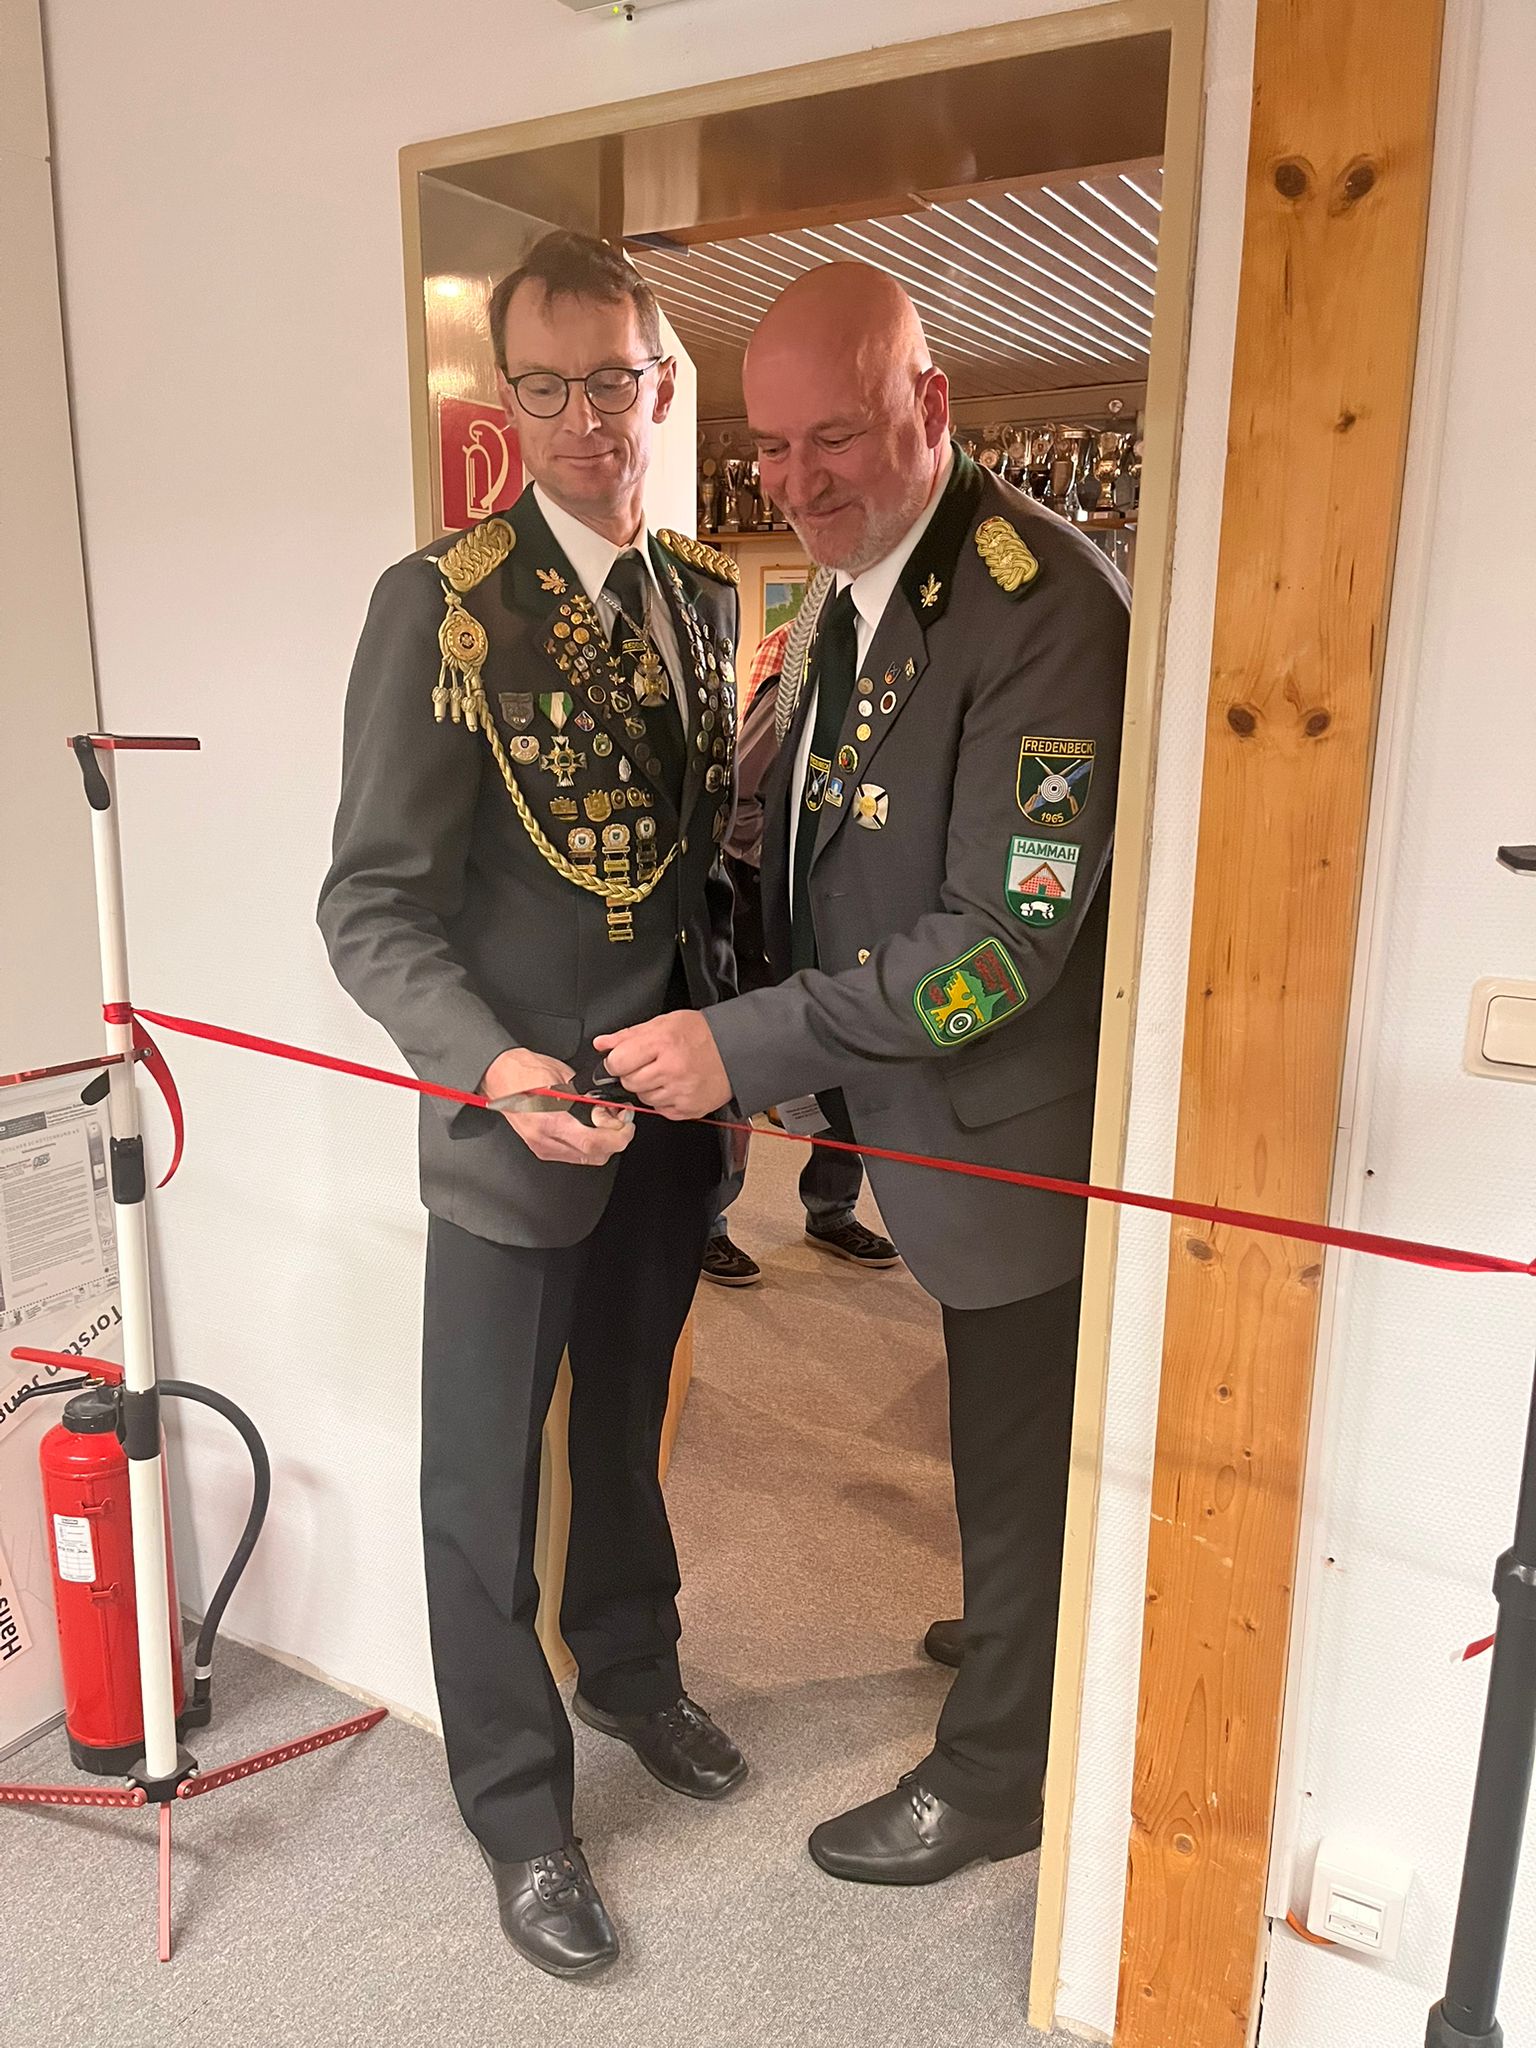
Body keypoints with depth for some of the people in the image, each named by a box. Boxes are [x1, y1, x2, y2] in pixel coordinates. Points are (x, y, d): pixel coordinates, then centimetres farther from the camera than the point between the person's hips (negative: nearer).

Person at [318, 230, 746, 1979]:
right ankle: (518, 1810, 35)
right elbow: (373, 904, -15)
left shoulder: (704, 592, 5)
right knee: (486, 1486, 10)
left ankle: (629, 1669, 52)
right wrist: (496, 1066, -30)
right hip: (521, 1119, -5)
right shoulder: (444, 605, -13)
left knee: (627, 1423, 25)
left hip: (677, 1109, 5)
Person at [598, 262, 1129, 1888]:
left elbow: (1008, 931, -28)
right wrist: (758, 1050, 7)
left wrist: (747, 1047, -28)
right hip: (923, 1109, 8)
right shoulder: (861, 586, 7)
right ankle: (1015, 1649, 52)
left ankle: (993, 1777, 34)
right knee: (1006, 1443, 27)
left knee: (1022, 1463, 11)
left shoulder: (1042, 603, -23)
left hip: (1014, 1129, -8)